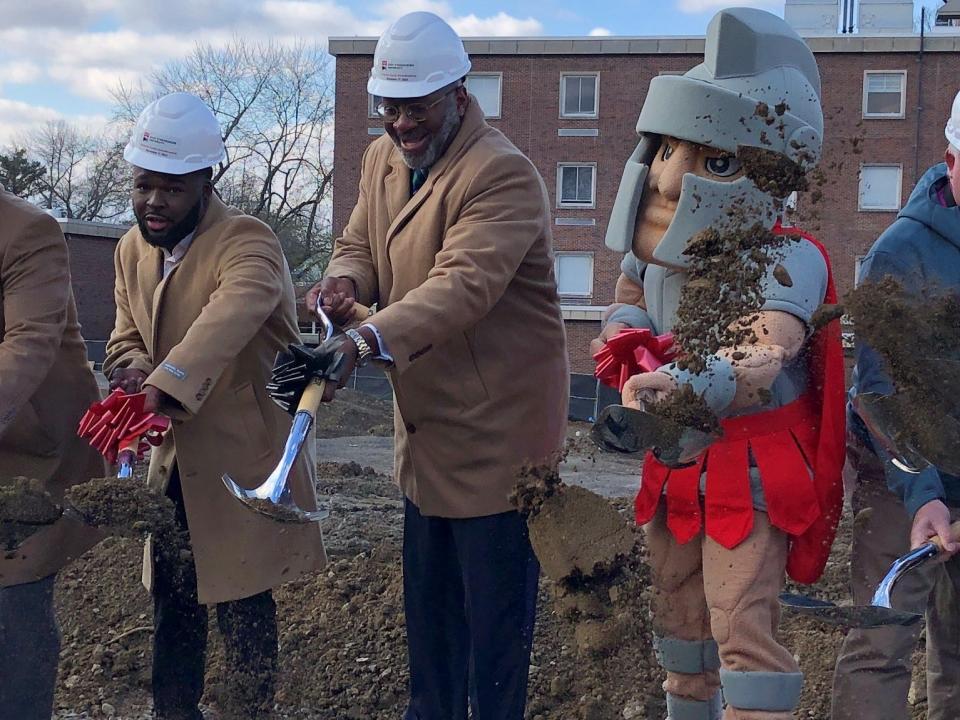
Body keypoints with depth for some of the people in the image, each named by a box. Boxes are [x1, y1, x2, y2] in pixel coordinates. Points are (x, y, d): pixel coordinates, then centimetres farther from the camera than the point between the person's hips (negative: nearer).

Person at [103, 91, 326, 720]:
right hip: (175, 453, 7)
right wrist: (131, 368, -12)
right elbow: (127, 334, 14)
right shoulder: (134, 249, 6)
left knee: (242, 605, 2)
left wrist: (160, 388, -55)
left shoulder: (247, 243, -20)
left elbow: (230, 318, -39)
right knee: (171, 597, 17)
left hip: (241, 453, -7)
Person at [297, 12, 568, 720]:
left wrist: (362, 343, -47)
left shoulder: (503, 175, -22)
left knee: (495, 607, 2)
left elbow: (462, 284, -34)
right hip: (425, 422, 9)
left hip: (497, 423, -8)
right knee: (427, 596, 21)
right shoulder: (382, 158, 6)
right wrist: (343, 282, -11)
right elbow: (360, 244, 15)